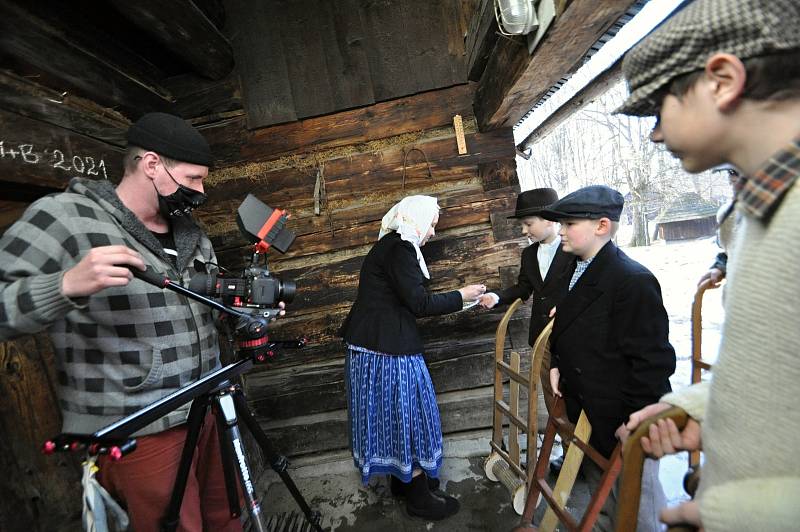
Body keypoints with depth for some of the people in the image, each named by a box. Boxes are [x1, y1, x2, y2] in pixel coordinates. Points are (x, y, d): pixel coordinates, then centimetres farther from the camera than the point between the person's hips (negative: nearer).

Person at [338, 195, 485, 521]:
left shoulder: (389, 246, 14)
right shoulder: (400, 248, -17)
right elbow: (418, 303, -18)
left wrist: (451, 301, 16)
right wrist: (460, 297, -5)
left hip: (371, 345, 10)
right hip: (388, 349, -10)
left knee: (391, 415, 20)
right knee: (406, 416, 4)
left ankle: (401, 479, 37)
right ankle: (418, 498, 21)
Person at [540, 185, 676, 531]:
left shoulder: (634, 281, -22)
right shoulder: (579, 272, 5)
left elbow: (653, 360, -21)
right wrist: (557, 364, 2)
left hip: (624, 421, -8)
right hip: (586, 411, 8)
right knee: (601, 493, 26)